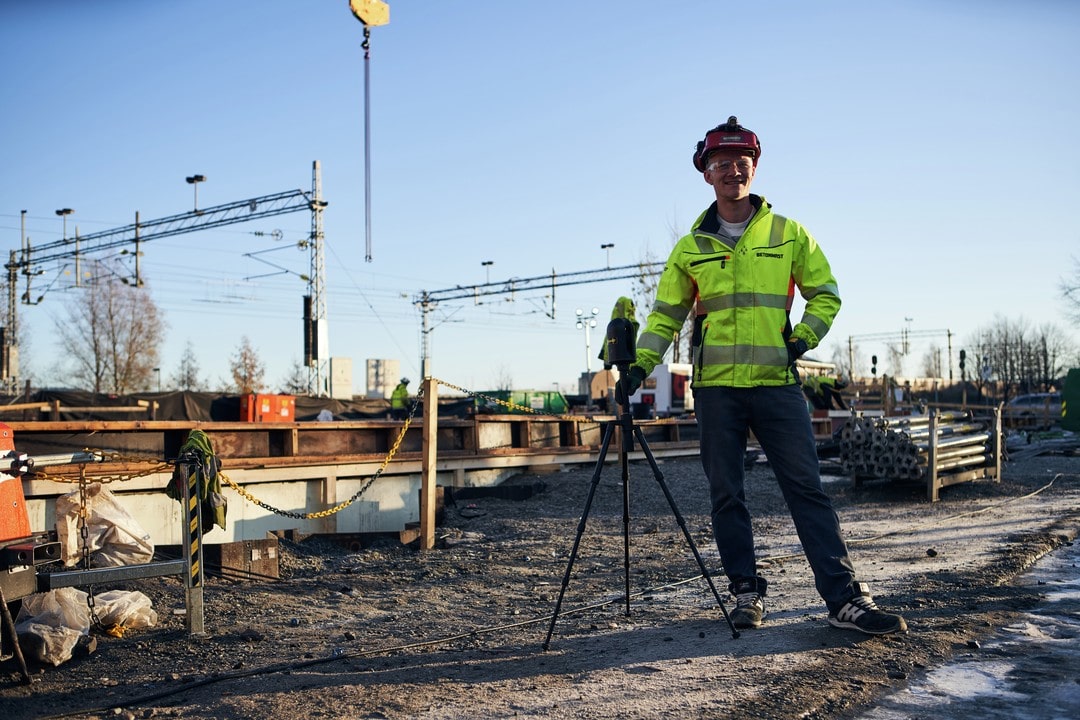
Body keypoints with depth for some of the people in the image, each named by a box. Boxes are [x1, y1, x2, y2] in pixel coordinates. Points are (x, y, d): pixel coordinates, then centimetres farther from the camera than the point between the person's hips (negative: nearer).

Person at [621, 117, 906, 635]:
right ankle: (746, 592, 16)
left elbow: (825, 294, 14)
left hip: (777, 382, -1)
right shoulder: (691, 248, 9)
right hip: (715, 387, 1)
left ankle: (844, 598, -1)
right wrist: (642, 363, 1)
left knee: (806, 488, -4)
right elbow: (666, 313, 13)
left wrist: (804, 338, -2)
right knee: (726, 494, 5)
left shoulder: (789, 235, 7)